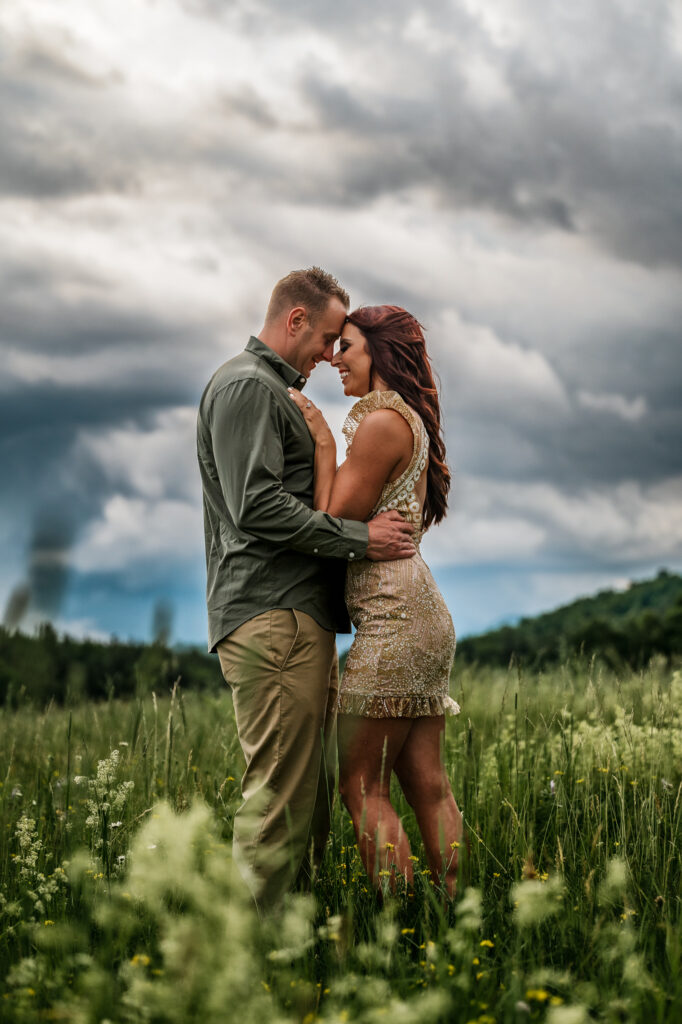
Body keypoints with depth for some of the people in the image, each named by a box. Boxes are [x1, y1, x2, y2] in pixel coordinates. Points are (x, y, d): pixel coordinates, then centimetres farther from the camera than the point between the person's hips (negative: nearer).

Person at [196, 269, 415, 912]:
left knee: (311, 787, 9)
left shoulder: (274, 391, 28)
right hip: (273, 617, -11)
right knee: (281, 793, -13)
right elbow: (259, 507, -17)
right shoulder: (246, 386, -6)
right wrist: (358, 537, -14)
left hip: (298, 618, 11)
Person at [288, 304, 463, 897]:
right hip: (423, 611, 10)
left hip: (395, 614, -10)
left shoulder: (381, 421, -10)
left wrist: (323, 444, -6)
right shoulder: (411, 422, 20)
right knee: (427, 783, 8)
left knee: (363, 783, -5)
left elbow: (335, 527, -11)